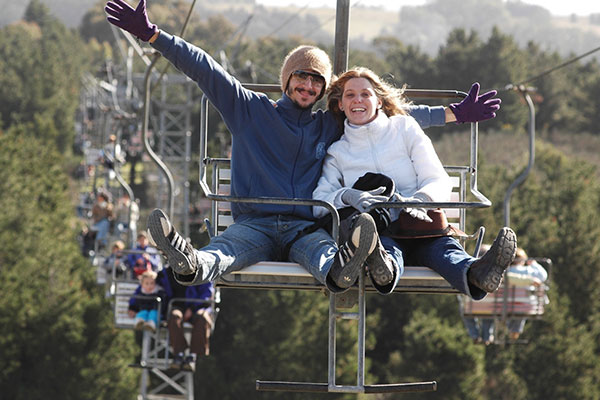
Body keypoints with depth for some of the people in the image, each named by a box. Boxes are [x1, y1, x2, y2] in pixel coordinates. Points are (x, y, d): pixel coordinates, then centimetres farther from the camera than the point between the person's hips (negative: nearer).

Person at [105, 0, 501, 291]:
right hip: (254, 223, 0)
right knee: (227, 246, -37)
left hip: (305, 228, 0)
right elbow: (204, 68, 8)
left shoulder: (332, 126, 21)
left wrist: (454, 114, 25)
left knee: (320, 248, -38)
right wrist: (152, 35, 2)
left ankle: (340, 270, -75)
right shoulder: (249, 109, 15)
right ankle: (190, 264, -72)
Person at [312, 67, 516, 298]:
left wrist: (416, 199, -18)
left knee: (442, 247, -37)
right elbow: (318, 202, 3)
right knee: (387, 245, -40)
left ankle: (475, 274, -73)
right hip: (377, 233, -1)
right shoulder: (337, 152, 19)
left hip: (417, 226, 1)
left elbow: (441, 183, 7)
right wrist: (347, 196, -21)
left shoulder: (405, 128, 17)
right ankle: (384, 267, -80)